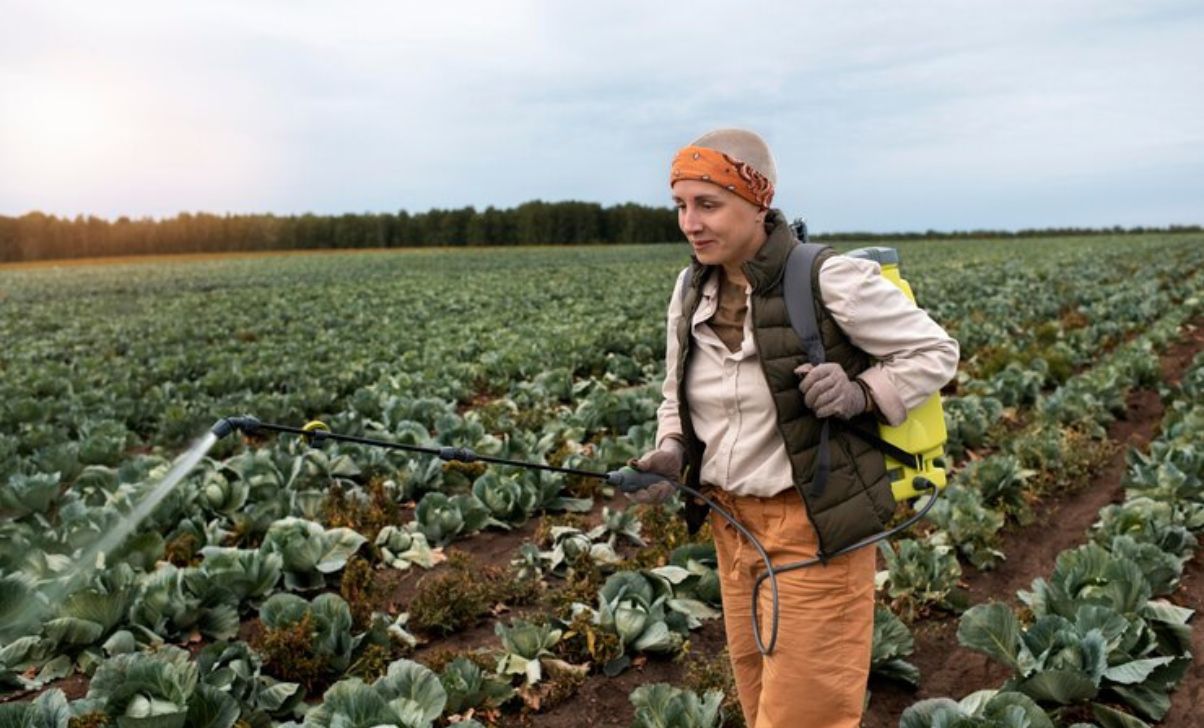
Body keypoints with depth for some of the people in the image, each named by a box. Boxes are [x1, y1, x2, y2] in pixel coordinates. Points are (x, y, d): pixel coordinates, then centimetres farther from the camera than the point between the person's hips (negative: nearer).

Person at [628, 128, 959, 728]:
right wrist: (671, 452, -5)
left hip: (814, 524, -6)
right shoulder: (692, 289, 1)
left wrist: (861, 394, -23)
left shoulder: (830, 281, -18)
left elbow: (935, 353, -7)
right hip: (732, 521, 6)